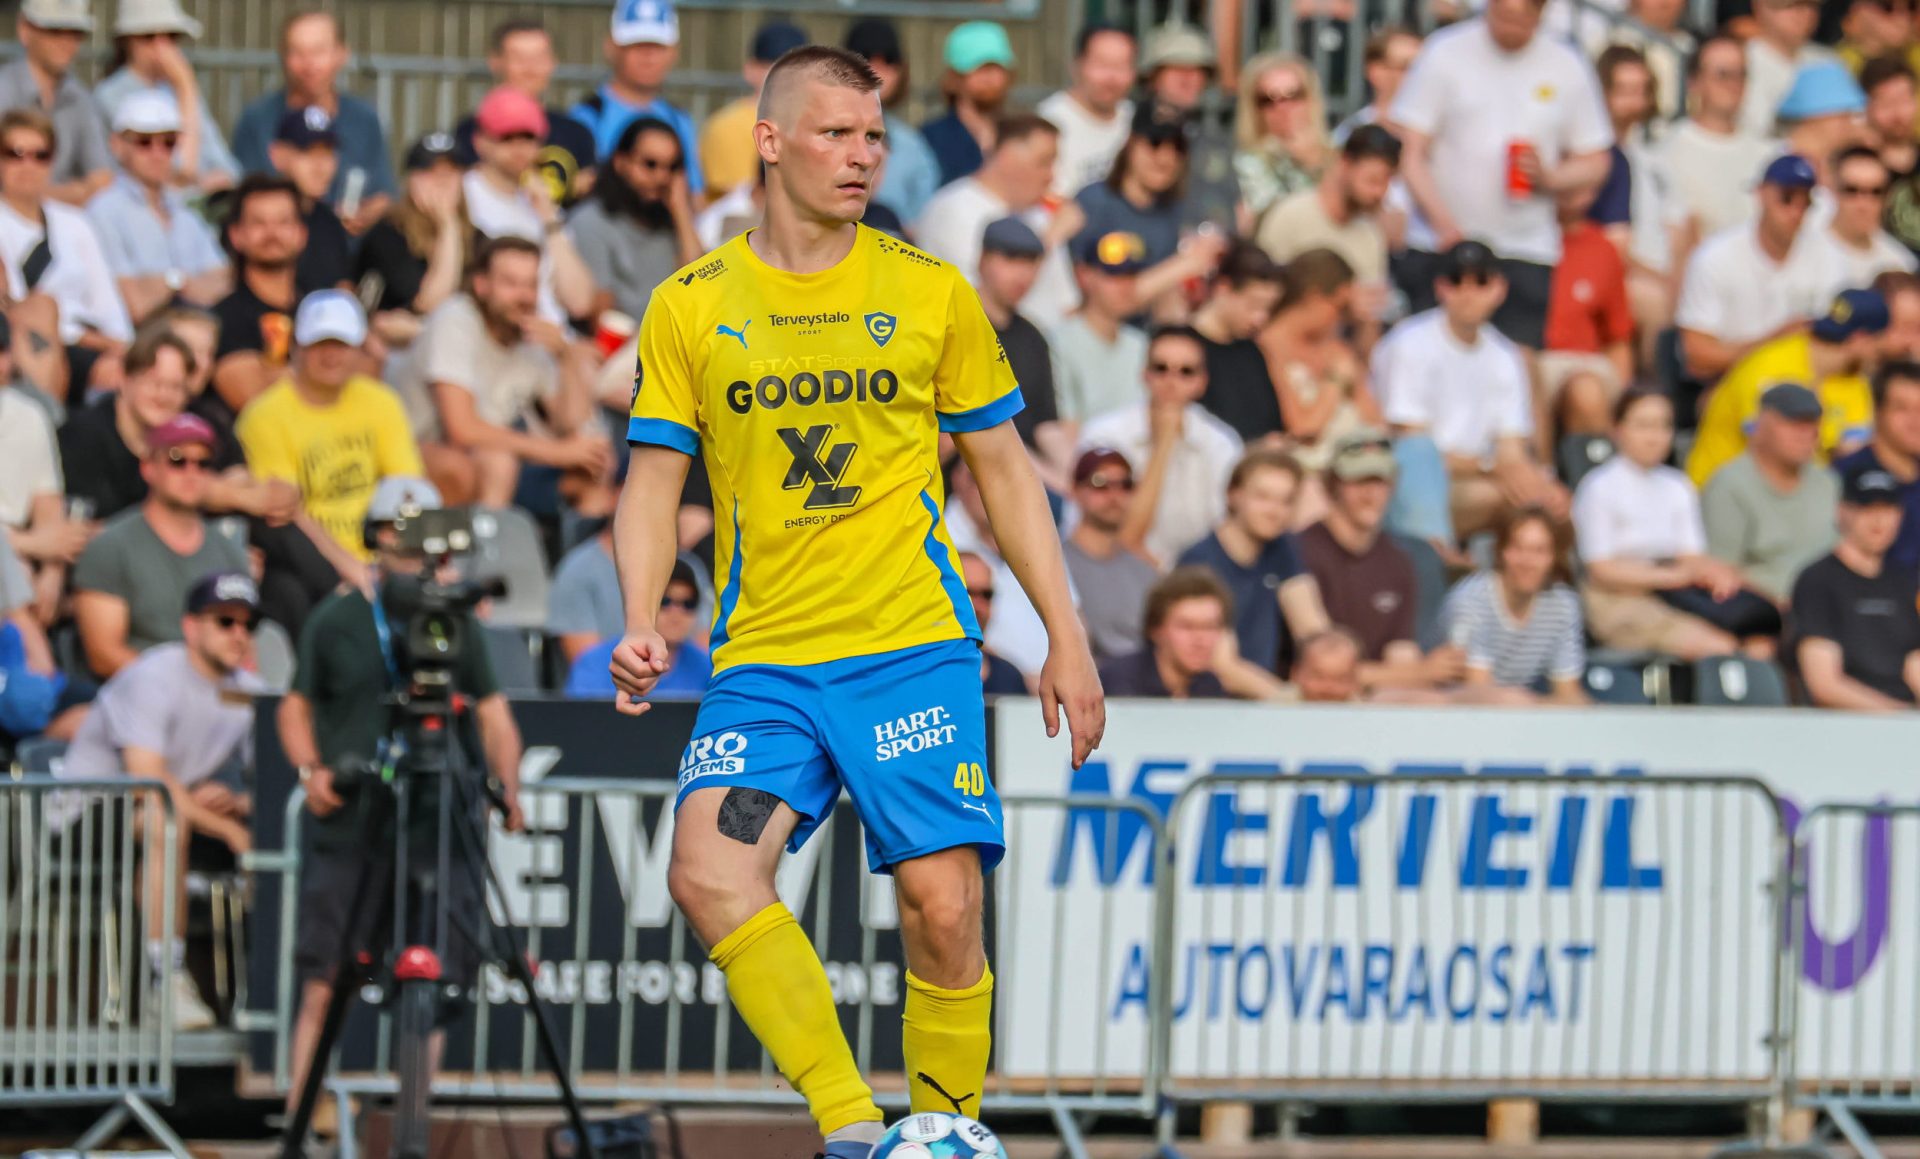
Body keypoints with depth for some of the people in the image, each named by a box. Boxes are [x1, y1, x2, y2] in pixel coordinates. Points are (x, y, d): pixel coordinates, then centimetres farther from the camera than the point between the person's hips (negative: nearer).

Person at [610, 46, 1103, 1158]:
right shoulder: (689, 308, 7)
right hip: (763, 658, 1)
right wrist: (642, 622, -8)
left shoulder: (931, 292, 6)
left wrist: (1067, 641, 9)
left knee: (942, 904, -11)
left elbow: (1005, 471, 13)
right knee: (711, 875, -22)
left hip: (913, 647, 0)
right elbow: (654, 483, 10)